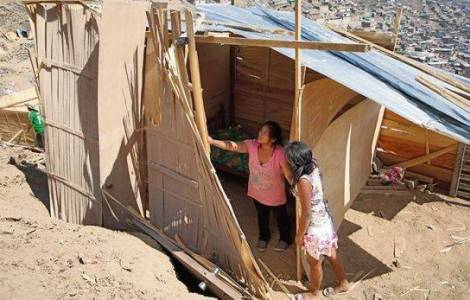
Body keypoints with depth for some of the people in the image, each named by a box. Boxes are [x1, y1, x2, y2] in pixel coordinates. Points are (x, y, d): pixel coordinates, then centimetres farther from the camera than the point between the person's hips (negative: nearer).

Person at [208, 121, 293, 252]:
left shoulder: (280, 153, -33)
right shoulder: (252, 145, -22)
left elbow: (289, 175, -27)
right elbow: (232, 146, -27)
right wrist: (212, 141, -38)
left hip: (276, 196, -4)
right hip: (257, 193, 4)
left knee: (281, 218, 25)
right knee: (261, 216, 30)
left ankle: (285, 238, 54)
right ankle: (264, 236, 59)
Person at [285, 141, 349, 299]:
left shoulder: (304, 181, -33)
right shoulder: (313, 167, -8)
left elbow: (306, 213, -25)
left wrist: (299, 235, -12)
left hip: (315, 227, -8)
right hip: (325, 220, 8)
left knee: (314, 262, 18)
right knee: (331, 255, 28)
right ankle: (343, 283, 49)